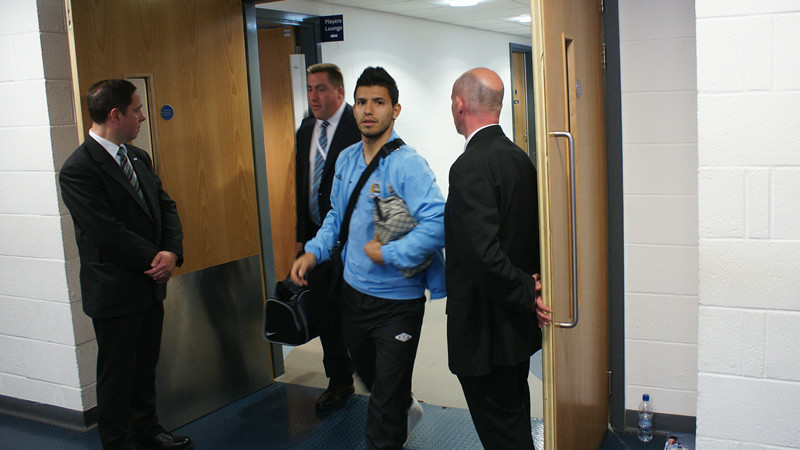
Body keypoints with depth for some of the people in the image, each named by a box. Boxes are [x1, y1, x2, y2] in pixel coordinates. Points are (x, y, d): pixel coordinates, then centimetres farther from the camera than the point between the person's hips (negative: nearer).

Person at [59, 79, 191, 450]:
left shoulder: (138, 158, 9)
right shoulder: (78, 169, -18)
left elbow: (165, 207, 8)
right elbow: (107, 232, -23)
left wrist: (173, 251, -10)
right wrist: (155, 259, -14)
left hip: (151, 285, 8)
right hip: (115, 292, -7)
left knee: (145, 366, 20)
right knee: (117, 374, 9)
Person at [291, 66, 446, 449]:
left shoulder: (407, 164, -19)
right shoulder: (346, 160, 4)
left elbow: (438, 223, -29)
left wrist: (387, 254, -25)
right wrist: (314, 252, 3)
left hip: (397, 299, -7)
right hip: (353, 290, 8)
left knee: (387, 396, 6)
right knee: (367, 372, 28)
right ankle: (404, 411, 56)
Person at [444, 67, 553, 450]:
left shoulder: (470, 166, -21)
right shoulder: (520, 159, 6)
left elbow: (484, 255, -29)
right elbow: (532, 234, 14)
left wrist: (525, 293, -16)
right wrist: (529, 285, 9)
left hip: (486, 331, -9)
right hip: (518, 329, 9)